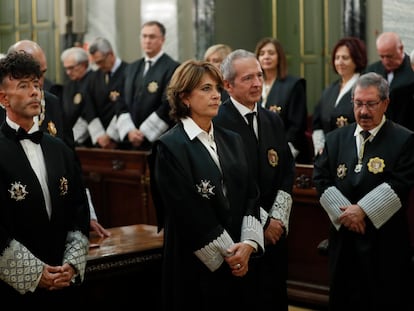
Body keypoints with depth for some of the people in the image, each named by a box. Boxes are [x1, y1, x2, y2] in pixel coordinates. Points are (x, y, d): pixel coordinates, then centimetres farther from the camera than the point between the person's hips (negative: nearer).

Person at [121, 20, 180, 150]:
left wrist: (144, 133, -11)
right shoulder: (133, 68, 14)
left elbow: (168, 106, -14)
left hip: (159, 139, -5)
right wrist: (129, 130, -3)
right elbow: (124, 102, 12)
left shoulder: (172, 68, -8)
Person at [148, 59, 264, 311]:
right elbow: (188, 213, -13)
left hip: (239, 264, 5)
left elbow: (251, 196, 5)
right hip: (196, 267, -5)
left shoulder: (232, 141, 11)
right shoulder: (170, 147, -8)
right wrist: (226, 253, -12)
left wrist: (248, 244, -9)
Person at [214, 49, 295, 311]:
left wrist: (278, 218, -2)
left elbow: (287, 173, 11)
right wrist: (263, 222, -9)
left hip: (275, 230, 6)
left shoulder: (274, 120, 12)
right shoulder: (218, 123, -12)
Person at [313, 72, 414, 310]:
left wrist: (362, 210, -15)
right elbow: (321, 178, 3)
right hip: (344, 239, 4)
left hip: (385, 242, -4)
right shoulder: (336, 138, 11)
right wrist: (343, 212, -10)